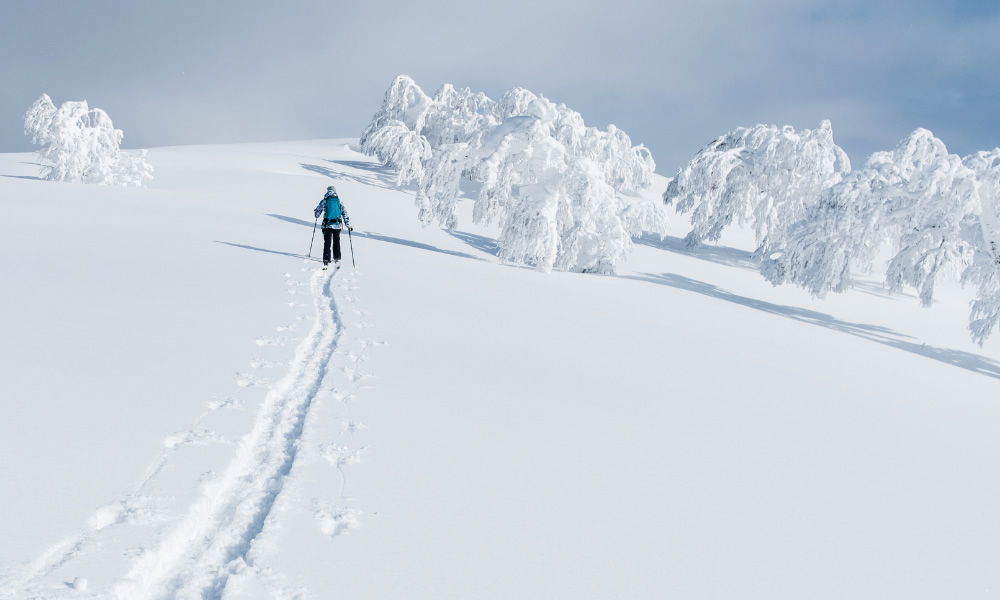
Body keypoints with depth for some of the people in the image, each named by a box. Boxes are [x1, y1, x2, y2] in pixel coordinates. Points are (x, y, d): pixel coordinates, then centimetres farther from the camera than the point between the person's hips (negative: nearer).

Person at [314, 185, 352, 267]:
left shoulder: (324, 201, -1)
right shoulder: (340, 202, 4)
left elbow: (317, 213, 7)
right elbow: (345, 214, 5)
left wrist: (316, 214, 32)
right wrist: (348, 225, 11)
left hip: (327, 225, -2)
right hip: (337, 225, 2)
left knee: (327, 243, 1)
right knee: (336, 242, 20)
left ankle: (326, 260, -9)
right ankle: (337, 259, 25)